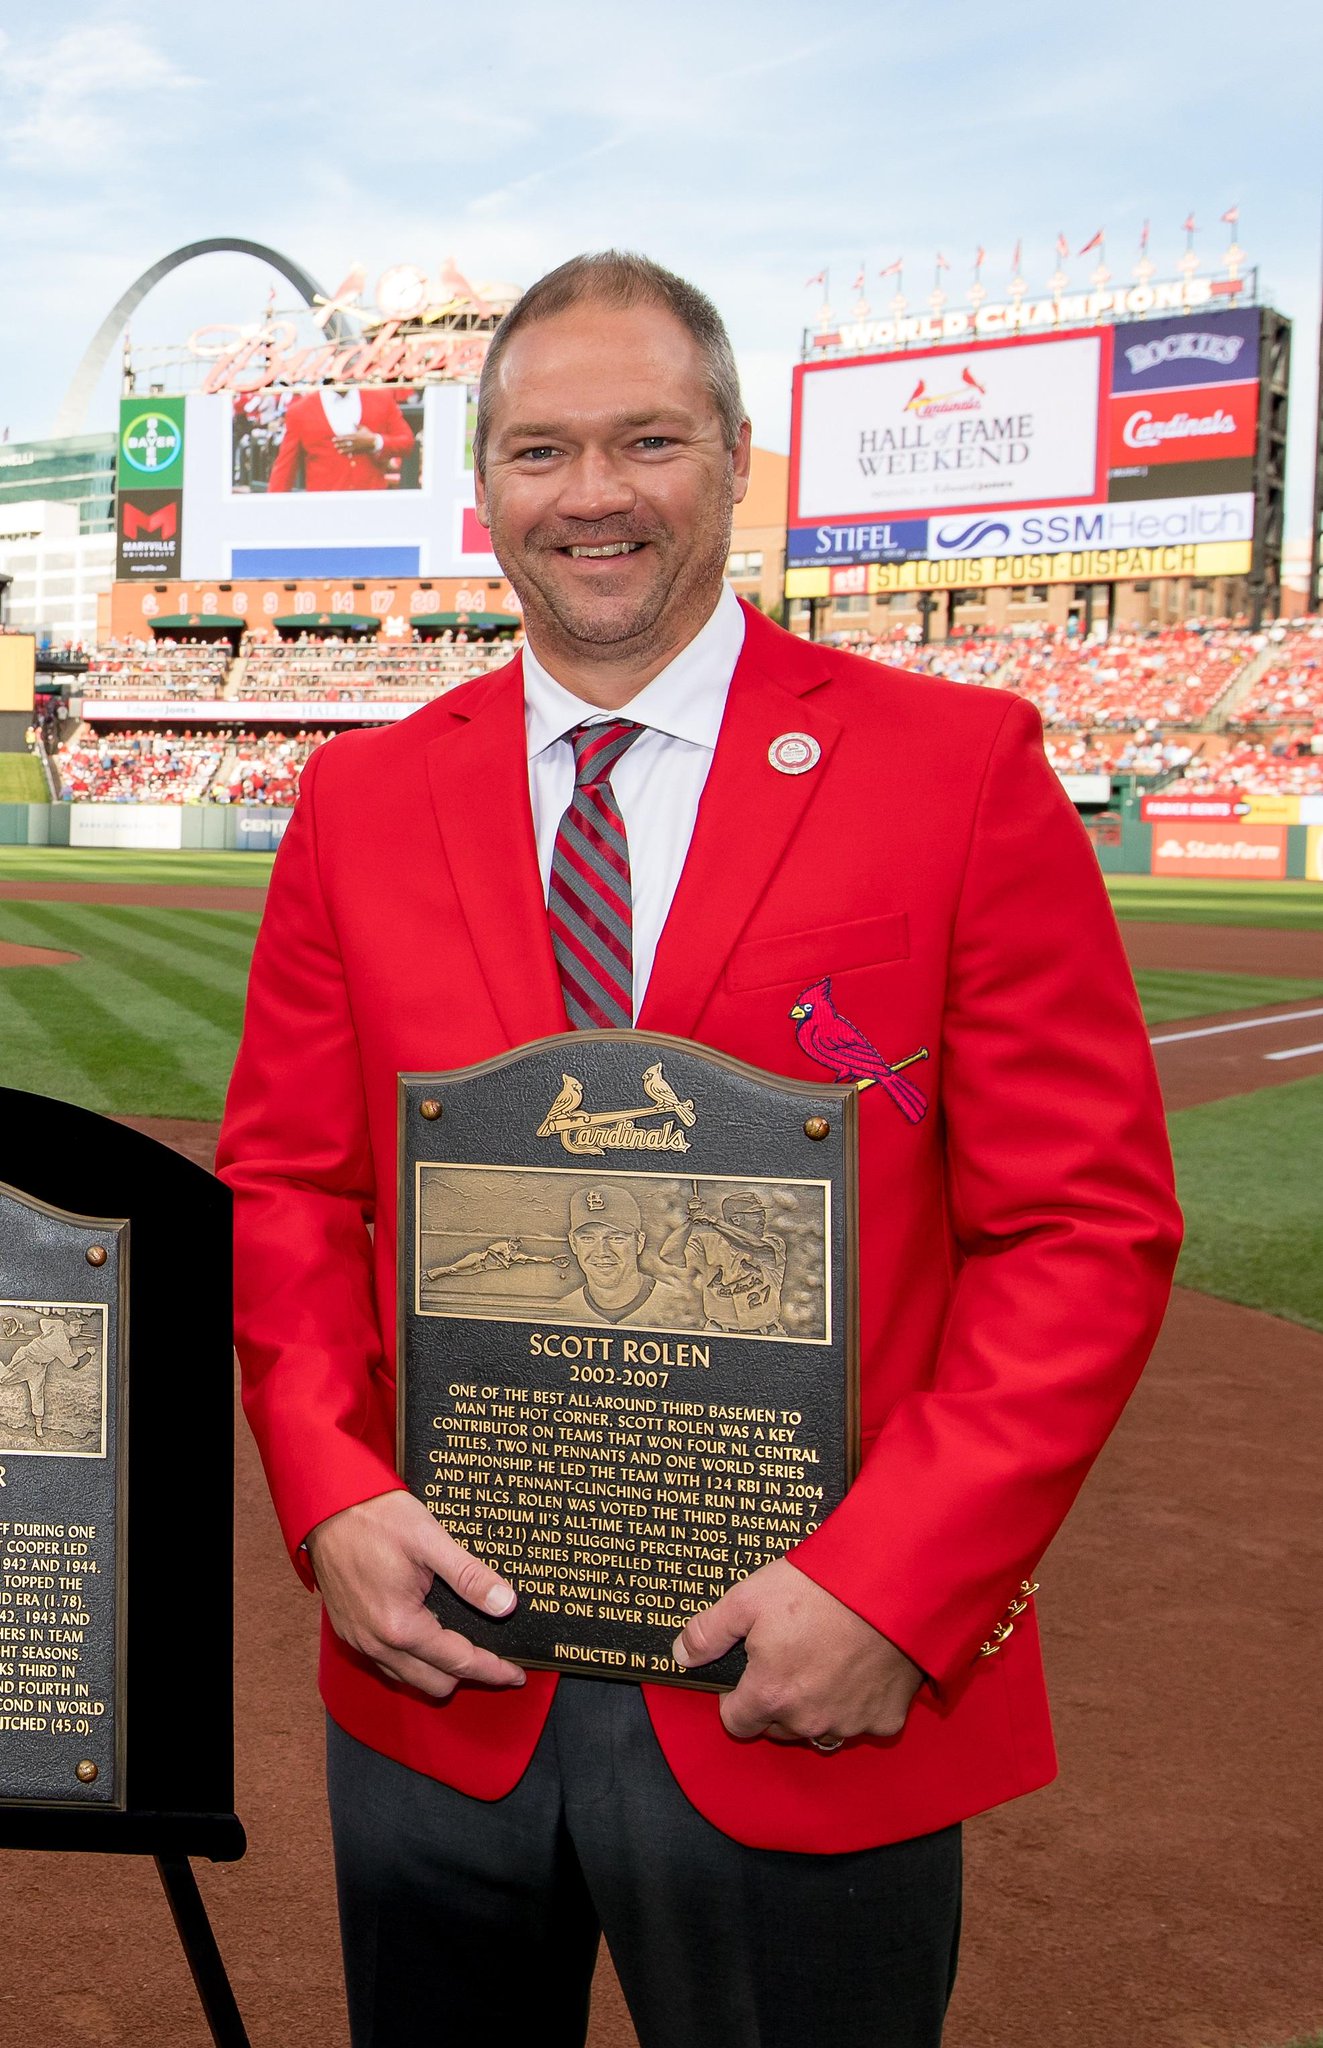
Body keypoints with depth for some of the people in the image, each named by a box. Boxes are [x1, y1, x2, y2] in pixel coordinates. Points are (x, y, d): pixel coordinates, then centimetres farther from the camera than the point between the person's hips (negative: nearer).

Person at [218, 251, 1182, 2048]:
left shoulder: (961, 768, -7)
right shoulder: (362, 798, 4)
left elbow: (1087, 1226, -8)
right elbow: (285, 1187, 7)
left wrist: (891, 1580, -16)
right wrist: (330, 1496, -7)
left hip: (813, 1701, -2)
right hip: (441, 1676, 3)